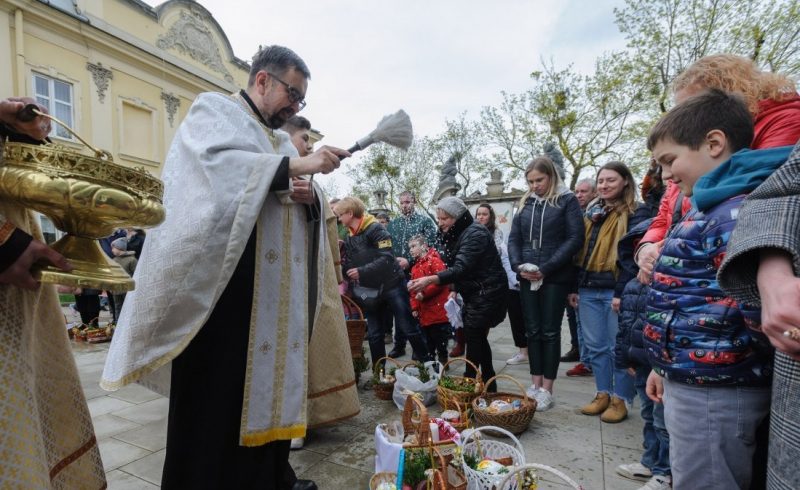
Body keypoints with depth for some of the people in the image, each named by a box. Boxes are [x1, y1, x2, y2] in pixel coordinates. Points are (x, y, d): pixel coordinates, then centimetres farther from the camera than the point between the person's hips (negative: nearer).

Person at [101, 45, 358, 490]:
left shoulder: (282, 139, 23)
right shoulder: (214, 109, 5)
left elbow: (307, 214, 19)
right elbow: (218, 165, -18)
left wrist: (309, 197, -3)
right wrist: (294, 165, -21)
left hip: (279, 292, 7)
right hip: (228, 284, -7)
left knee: (271, 382, 11)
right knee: (221, 395, -2)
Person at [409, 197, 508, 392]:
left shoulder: (475, 234, -21)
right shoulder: (456, 235, 7)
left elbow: (461, 268, -33)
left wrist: (430, 279, -41)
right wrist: (455, 290, 4)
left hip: (487, 293, -9)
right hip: (474, 293, 9)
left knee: (473, 336, -6)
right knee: (478, 337, 13)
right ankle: (488, 382, 25)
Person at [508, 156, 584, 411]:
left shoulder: (567, 200, 0)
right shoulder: (526, 203, 13)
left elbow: (575, 238, -9)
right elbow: (514, 239, 11)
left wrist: (546, 268, -16)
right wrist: (518, 265, -8)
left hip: (555, 277, -4)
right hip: (527, 277, 4)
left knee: (550, 332, 1)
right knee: (532, 331, 7)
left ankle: (547, 390, 9)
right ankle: (535, 385, 17)